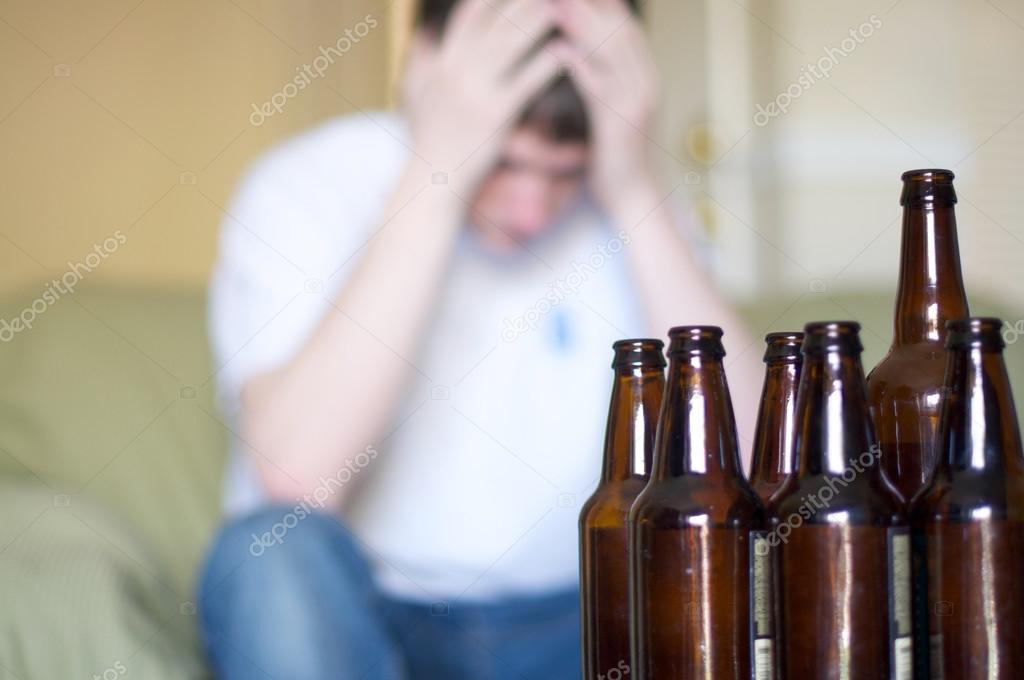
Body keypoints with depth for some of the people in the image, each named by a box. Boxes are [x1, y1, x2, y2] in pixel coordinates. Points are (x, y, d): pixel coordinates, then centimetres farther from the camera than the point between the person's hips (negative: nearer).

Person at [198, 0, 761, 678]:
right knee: (276, 553, -32)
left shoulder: (629, 208, -3)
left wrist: (636, 191, -21)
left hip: (570, 621, 2)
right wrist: (435, 178, -28)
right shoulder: (305, 188, -12)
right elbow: (297, 475, -29)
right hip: (352, 625, -1)